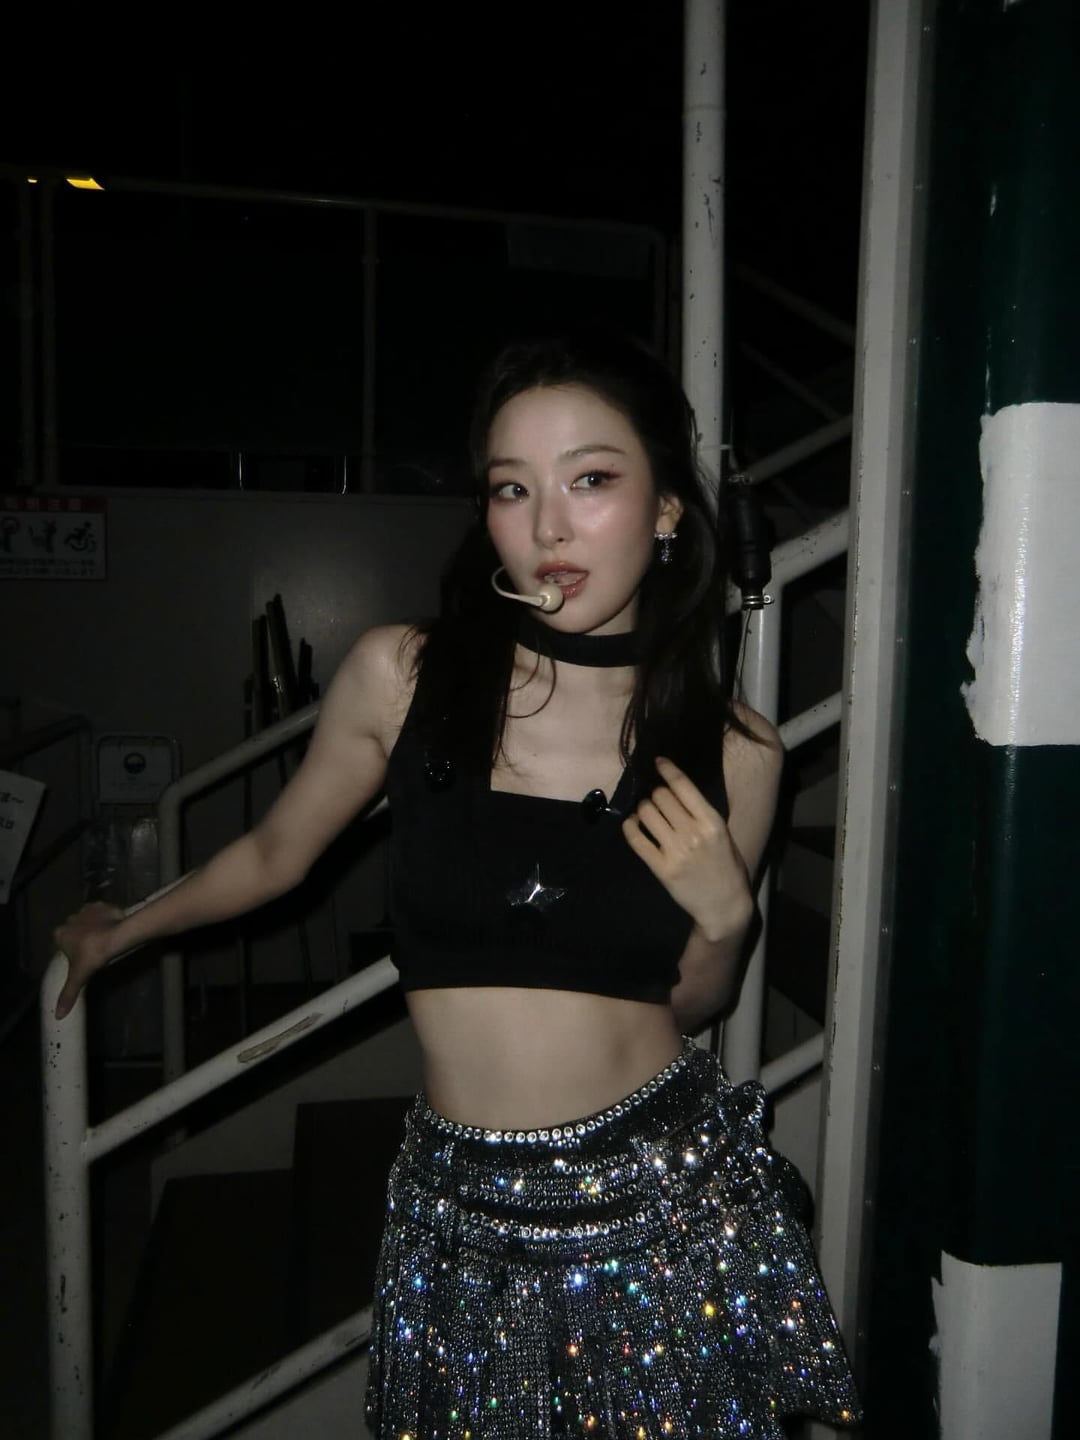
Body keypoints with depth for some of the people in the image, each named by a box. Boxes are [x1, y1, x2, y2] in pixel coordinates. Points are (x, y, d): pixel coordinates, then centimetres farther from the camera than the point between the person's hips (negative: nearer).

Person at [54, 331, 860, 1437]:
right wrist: (122, 932, 23)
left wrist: (725, 917, -15)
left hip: (671, 1199, 1)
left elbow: (690, 1006, 6)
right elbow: (276, 852, 8)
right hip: (465, 1213, 0)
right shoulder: (400, 675, -11)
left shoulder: (731, 749, -7)